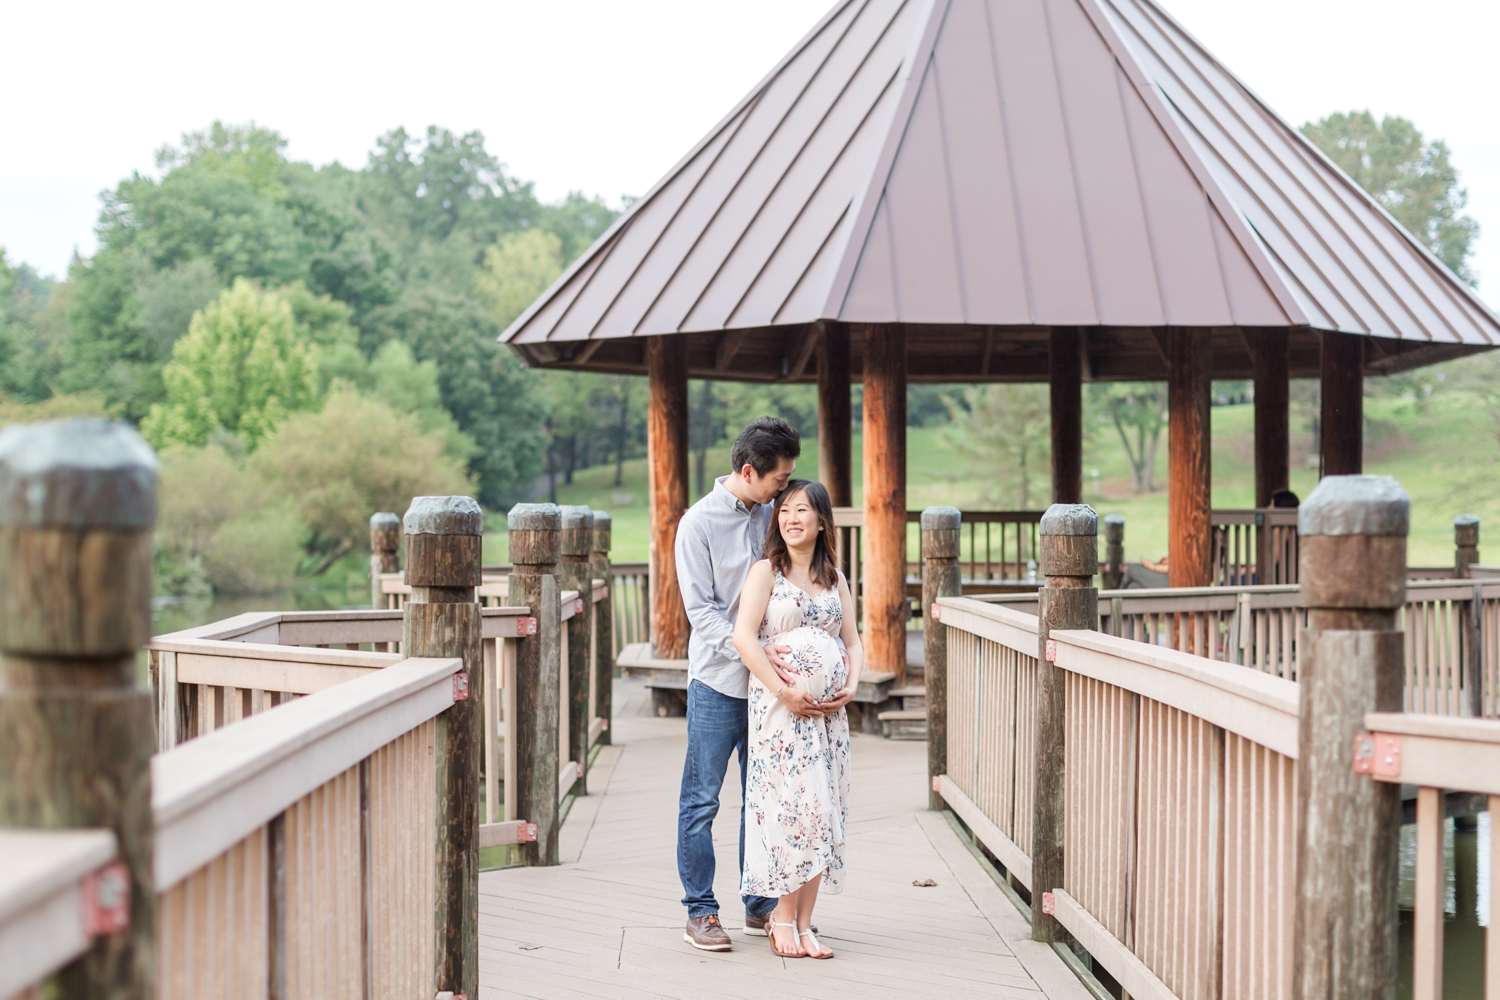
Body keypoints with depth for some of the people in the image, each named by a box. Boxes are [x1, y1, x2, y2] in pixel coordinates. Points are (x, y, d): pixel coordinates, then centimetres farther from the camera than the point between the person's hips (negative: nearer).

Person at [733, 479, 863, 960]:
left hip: (830, 708, 5)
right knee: (793, 806, -10)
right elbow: (744, 637, -11)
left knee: (822, 811, 2)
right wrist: (784, 691, -17)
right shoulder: (766, 572, -1)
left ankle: (804, 921, 8)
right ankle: (783, 918, 2)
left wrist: (851, 686, -5)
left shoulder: (835, 578, 14)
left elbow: (852, 640, 14)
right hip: (780, 704, -5)